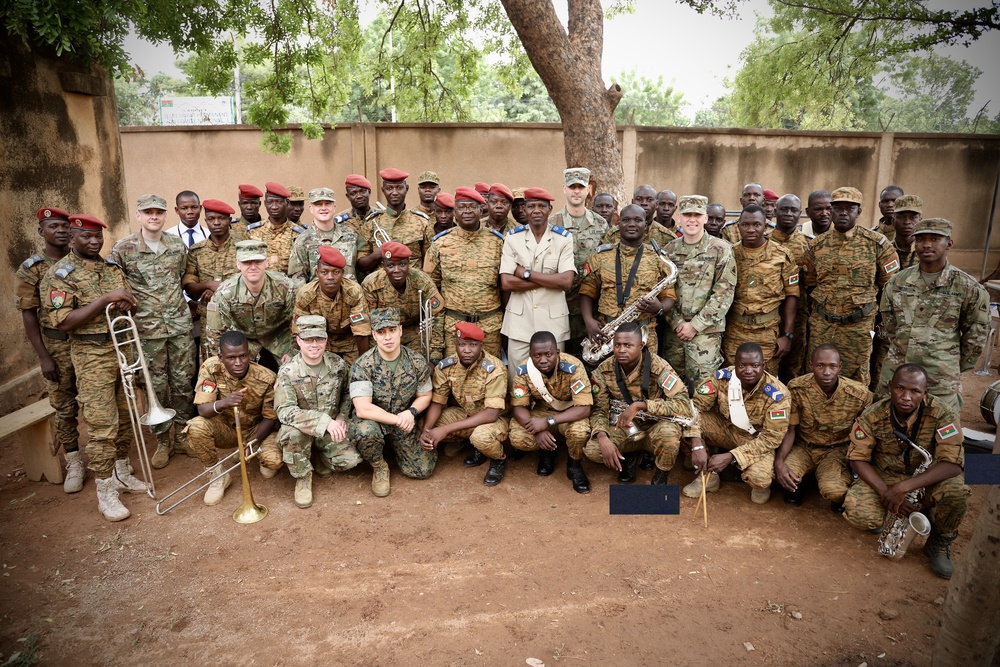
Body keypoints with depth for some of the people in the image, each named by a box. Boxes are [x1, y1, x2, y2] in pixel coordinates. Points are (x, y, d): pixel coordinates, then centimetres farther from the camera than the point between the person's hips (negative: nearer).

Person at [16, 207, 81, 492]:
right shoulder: (30, 269, -4)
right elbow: (28, 315, -3)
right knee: (63, 407, 6)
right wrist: (43, 357, -7)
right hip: (56, 345, -1)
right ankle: (74, 464, 20)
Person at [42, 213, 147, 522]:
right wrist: (104, 300, -23)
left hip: (124, 347, 6)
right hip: (93, 354, -6)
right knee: (102, 425, -5)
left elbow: (129, 299, 19)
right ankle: (105, 493, 5)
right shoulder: (60, 275, -9)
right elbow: (63, 323, -17)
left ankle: (121, 472, 30)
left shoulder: (112, 266, 10)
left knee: (126, 416, 14)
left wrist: (125, 302, -6)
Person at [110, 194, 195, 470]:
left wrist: (173, 301, 13)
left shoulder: (178, 246, 6)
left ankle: (181, 433, 23)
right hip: (148, 328, -2)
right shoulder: (123, 248, -4)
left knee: (183, 380, 7)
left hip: (180, 323, 3)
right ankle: (162, 441, 19)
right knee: (156, 385, 5)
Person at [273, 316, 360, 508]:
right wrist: (324, 421, -37)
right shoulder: (288, 371, -17)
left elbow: (347, 393, 12)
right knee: (291, 433, -36)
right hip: (302, 428, -2)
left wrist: (342, 418, -7)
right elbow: (284, 411, -27)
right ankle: (303, 477, -8)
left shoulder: (338, 364, -6)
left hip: (331, 429, 2)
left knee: (351, 460, -19)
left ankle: (323, 460, 16)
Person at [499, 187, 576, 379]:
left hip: (552, 320, 0)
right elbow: (506, 283, -9)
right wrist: (551, 279, -12)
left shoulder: (564, 238, 0)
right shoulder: (513, 237, 1)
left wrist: (525, 273, -12)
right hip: (519, 320, 1)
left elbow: (566, 282, -13)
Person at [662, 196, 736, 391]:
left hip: (706, 330, -3)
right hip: (674, 329, 3)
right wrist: (676, 322, -6)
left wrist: (695, 325, -12)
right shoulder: (669, 250, 7)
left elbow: (725, 292, -8)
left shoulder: (721, 250, -3)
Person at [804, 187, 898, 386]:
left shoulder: (876, 243, -3)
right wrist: (819, 304, 10)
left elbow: (891, 284, 3)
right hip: (821, 325, 2)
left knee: (857, 382, 9)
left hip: (858, 326, -2)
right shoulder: (817, 244, 4)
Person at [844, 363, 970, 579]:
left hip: (927, 479, 0)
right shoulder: (872, 415, -16)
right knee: (857, 514, -27)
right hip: (882, 478, 1)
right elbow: (858, 458, -12)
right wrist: (886, 492, -27)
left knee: (956, 491, -34)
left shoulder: (942, 415, -21)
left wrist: (904, 488, -36)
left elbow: (953, 463, -28)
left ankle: (939, 544, -1)